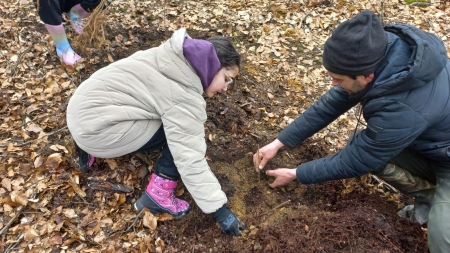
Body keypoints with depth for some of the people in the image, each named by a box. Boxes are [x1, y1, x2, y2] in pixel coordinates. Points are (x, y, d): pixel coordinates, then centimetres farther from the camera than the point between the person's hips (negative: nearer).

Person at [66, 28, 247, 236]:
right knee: (179, 131, -10)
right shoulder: (184, 96, -22)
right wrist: (219, 210, -15)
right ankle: (158, 195, -3)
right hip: (95, 125, -9)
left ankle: (91, 148, 21)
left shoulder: (177, 58, 4)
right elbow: (190, 159, -22)